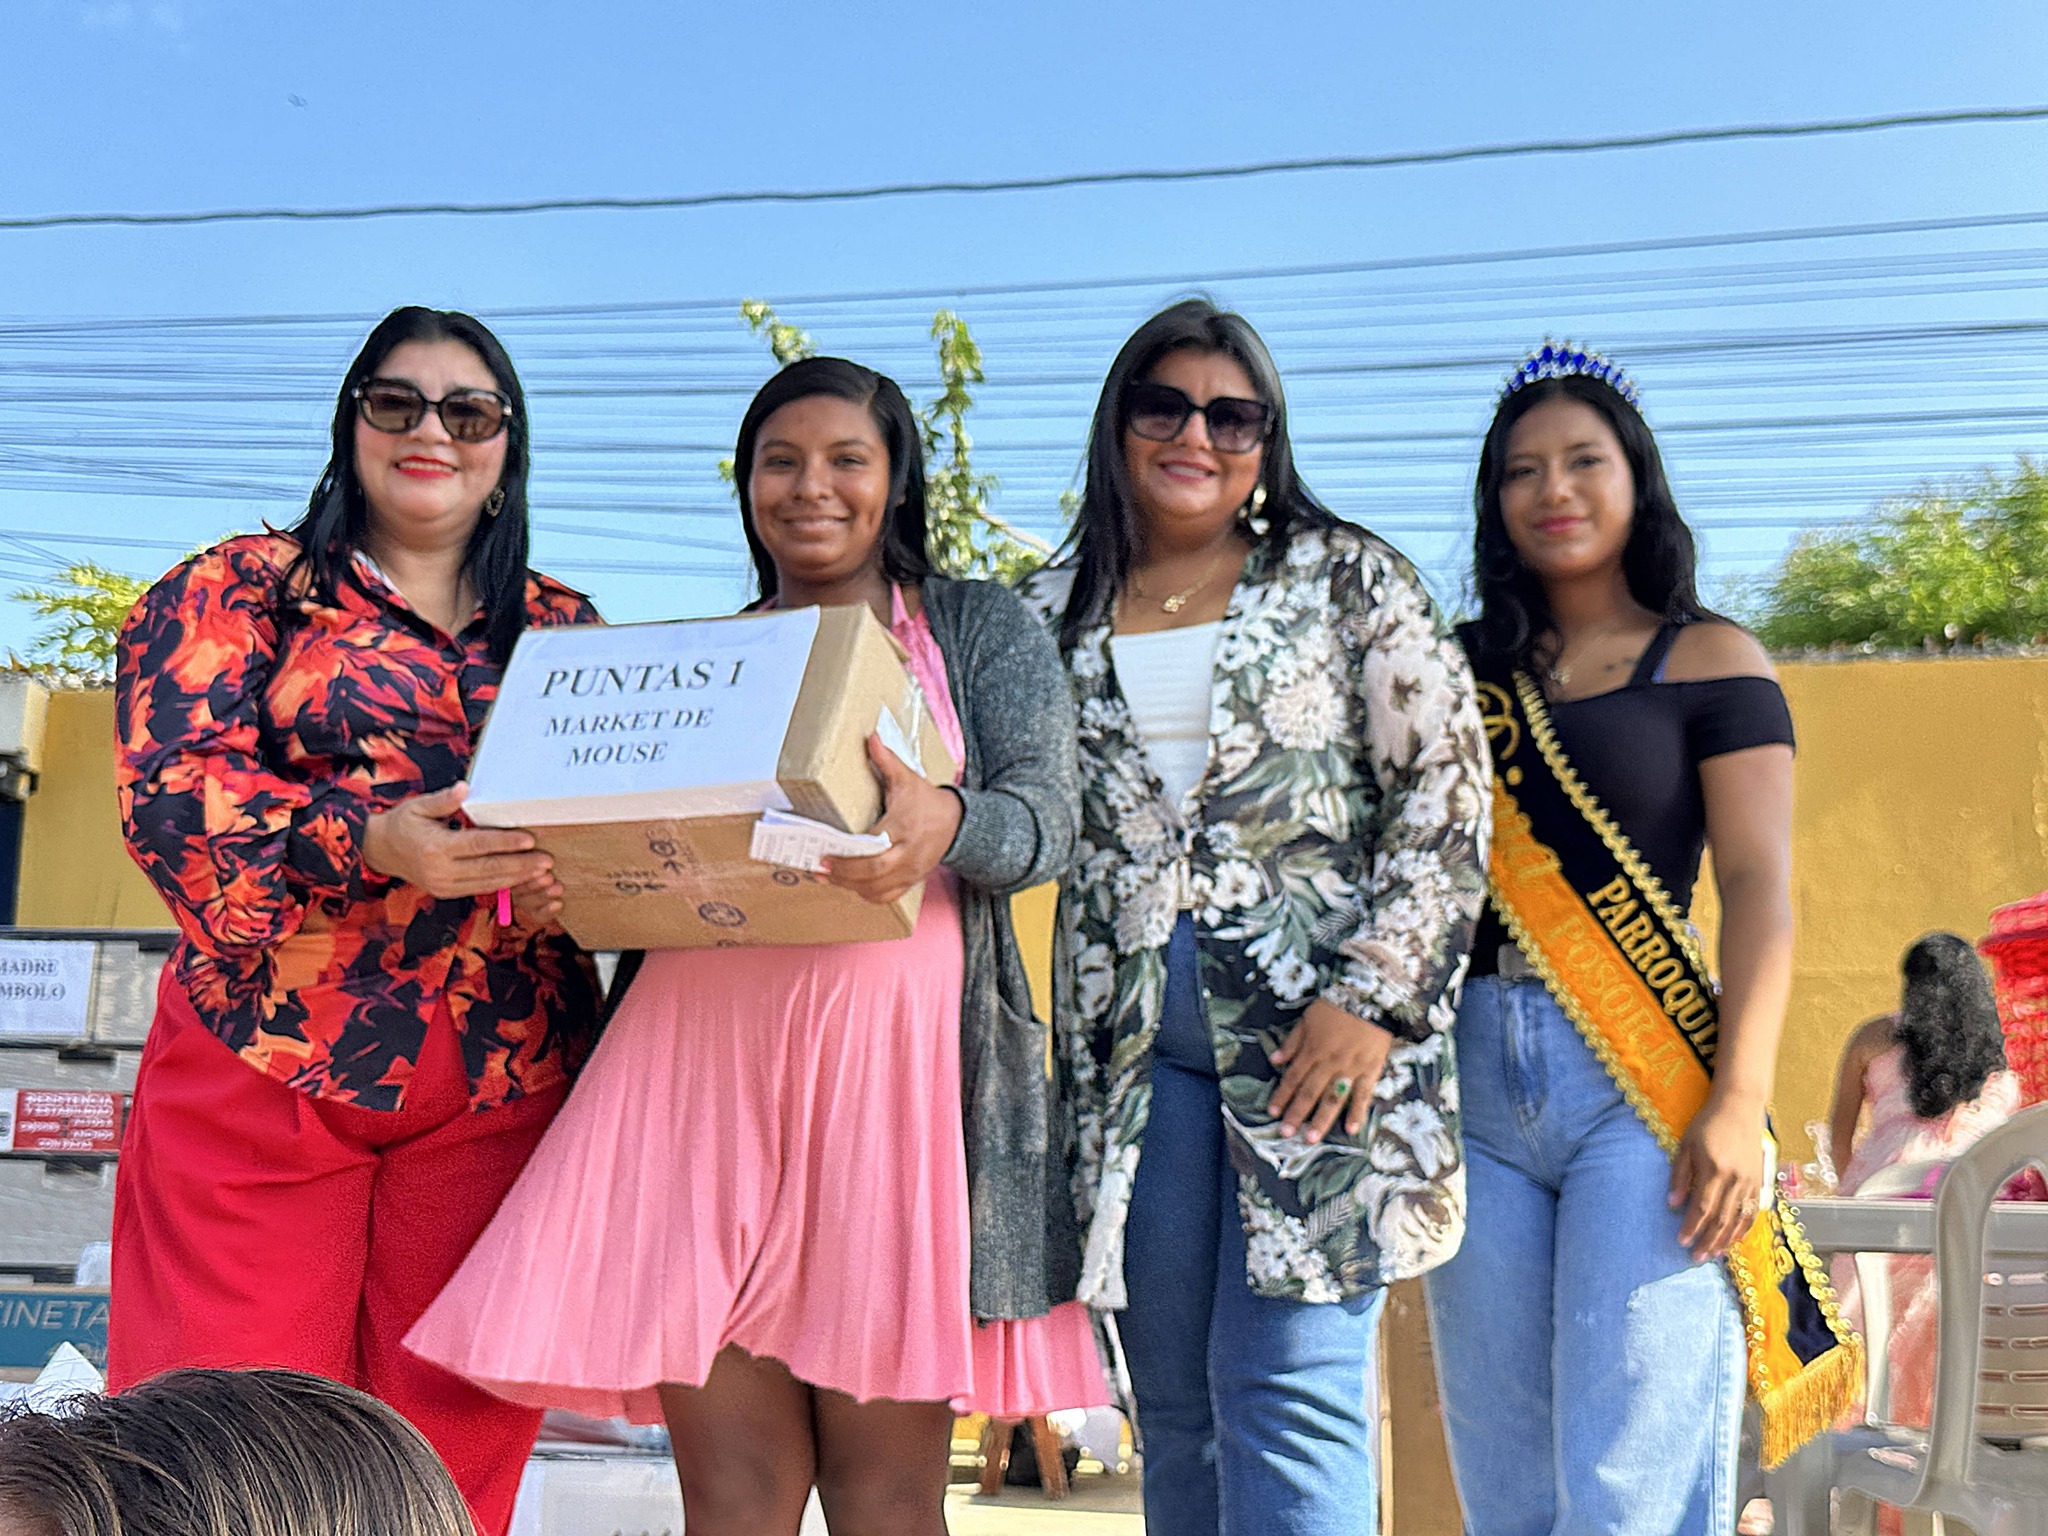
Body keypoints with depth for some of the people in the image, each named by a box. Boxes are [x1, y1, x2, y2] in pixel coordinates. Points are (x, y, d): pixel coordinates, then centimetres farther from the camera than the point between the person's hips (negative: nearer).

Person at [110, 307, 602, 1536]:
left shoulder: (566, 630, 16)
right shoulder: (244, 588, 8)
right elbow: (174, 786, -5)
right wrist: (370, 840, -21)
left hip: (499, 1094, 3)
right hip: (265, 1065, -2)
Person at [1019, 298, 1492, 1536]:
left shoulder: (1346, 579, 5)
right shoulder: (1057, 616, 14)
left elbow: (1446, 787, -2)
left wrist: (1375, 995, -11)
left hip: (1319, 1024, -3)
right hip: (1132, 1046, 4)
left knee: (1287, 1387, -9)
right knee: (1176, 1407, 7)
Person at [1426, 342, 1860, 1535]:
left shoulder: (1712, 663, 4)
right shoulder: (1471, 674, 14)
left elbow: (1761, 890, -3)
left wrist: (1739, 1103, -13)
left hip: (1642, 1078, -4)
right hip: (1475, 1074, 4)